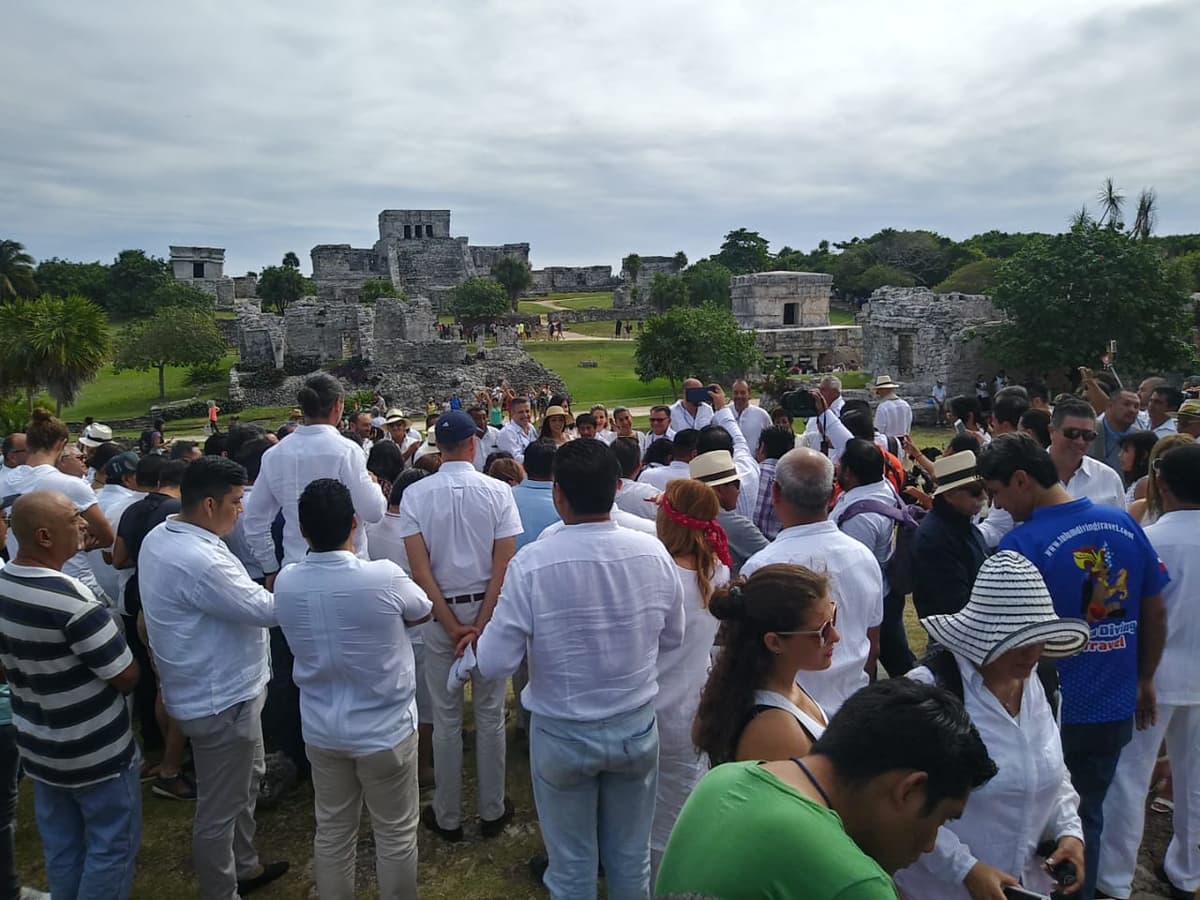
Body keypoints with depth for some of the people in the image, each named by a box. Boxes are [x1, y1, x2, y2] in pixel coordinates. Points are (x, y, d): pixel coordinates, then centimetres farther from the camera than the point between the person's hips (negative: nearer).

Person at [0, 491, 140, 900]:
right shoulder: (71, 599, -30)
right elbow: (126, 678, -21)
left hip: (37, 745, 8)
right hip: (96, 753, -8)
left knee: (61, 847, 22)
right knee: (112, 846, 12)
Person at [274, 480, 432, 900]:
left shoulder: (284, 583, -9)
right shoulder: (383, 577, -23)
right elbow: (423, 612, -3)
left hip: (321, 730, 4)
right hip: (385, 728, -4)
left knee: (332, 831, 20)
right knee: (396, 833, 14)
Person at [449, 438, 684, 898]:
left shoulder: (531, 563, -24)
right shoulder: (653, 552, -14)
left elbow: (495, 664, -19)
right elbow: (672, 638, 0)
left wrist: (471, 651, 2)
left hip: (563, 735, -2)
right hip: (637, 727, 3)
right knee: (631, 855, 23)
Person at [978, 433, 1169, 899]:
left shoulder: (1023, 542, -22)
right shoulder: (1124, 523, -4)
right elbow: (1155, 613, 6)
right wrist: (1144, 680, 19)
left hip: (1052, 710, -5)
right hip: (1114, 707, 5)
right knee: (1086, 819, 22)